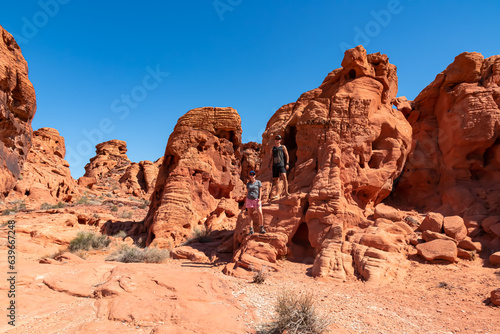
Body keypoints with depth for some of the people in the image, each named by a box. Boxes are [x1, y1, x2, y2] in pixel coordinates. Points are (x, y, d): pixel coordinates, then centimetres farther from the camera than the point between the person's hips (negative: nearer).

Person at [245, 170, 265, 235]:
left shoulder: (258, 182, 4)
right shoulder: (248, 184, 13)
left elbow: (260, 192, 0)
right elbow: (247, 193, 16)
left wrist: (259, 200, -10)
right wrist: (245, 201, 11)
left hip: (256, 200, -3)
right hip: (249, 200, 3)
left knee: (260, 213, -18)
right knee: (250, 215, -1)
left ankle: (262, 228, -8)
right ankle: (251, 230, 1)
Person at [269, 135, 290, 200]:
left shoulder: (283, 147, 10)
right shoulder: (273, 148, 18)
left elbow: (286, 155, 5)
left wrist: (287, 163, -6)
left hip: (281, 165, -3)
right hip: (275, 165, 3)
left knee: (284, 176, -23)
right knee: (275, 179, 3)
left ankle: (286, 191, -23)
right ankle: (277, 195, 13)